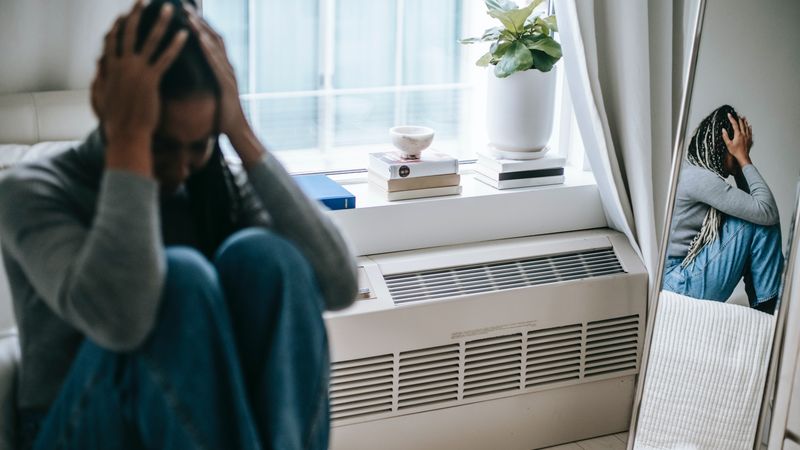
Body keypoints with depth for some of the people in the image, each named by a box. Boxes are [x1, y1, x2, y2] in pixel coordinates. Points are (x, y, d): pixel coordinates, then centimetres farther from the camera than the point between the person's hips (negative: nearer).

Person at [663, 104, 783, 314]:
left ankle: (761, 309, 13)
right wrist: (744, 158, -11)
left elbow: (747, 203, 16)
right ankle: (768, 307, 0)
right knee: (760, 220, -12)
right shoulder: (700, 177, -19)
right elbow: (767, 211, -18)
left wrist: (742, 160, 7)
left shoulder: (695, 171, 12)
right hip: (682, 285, -10)